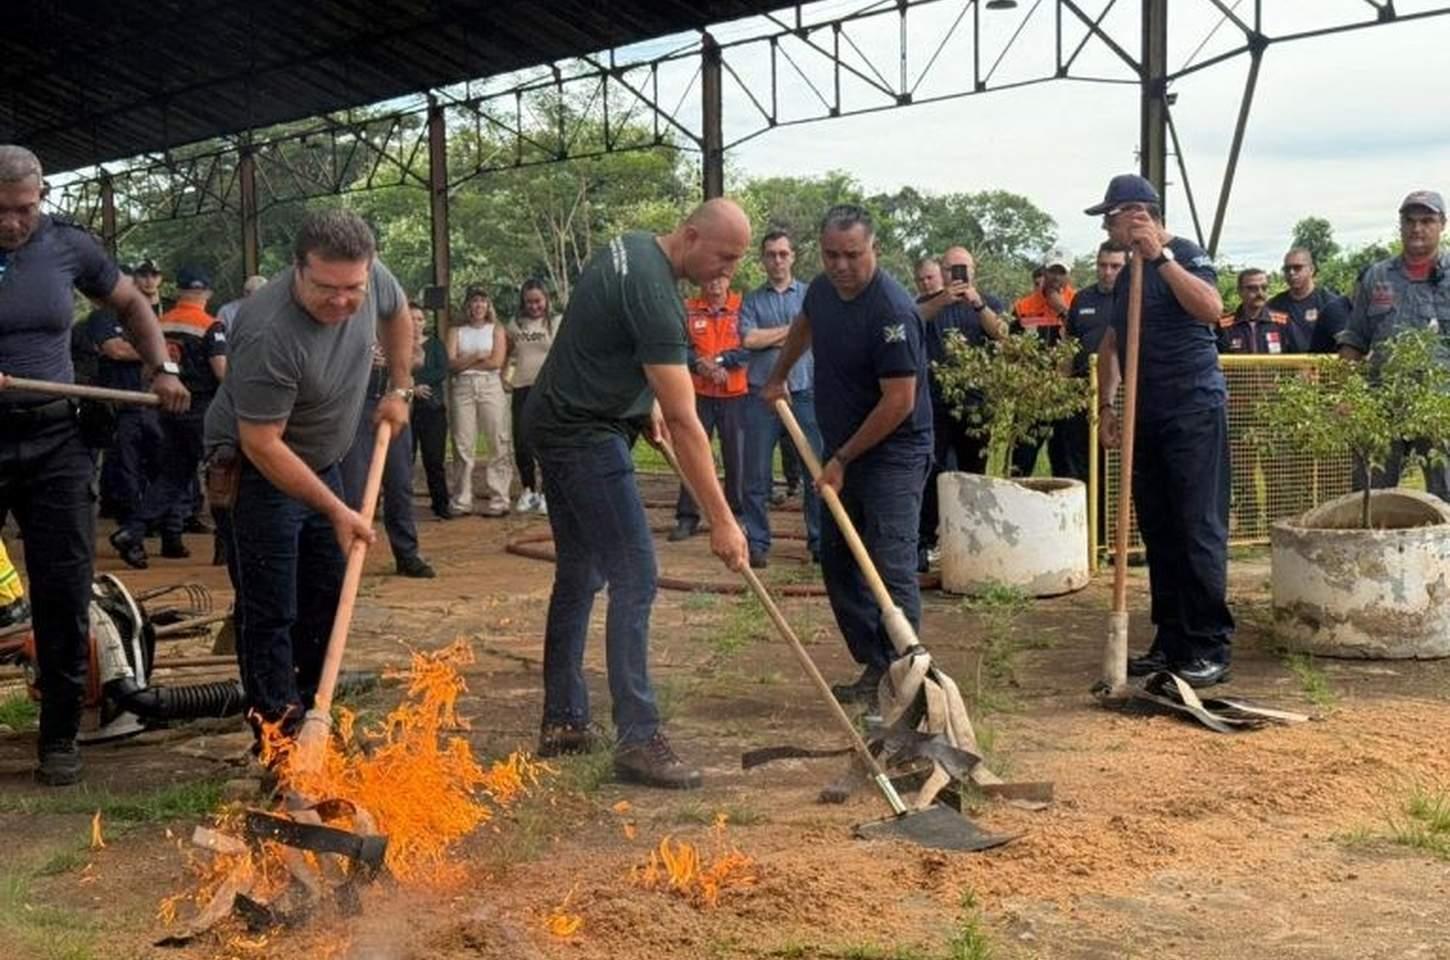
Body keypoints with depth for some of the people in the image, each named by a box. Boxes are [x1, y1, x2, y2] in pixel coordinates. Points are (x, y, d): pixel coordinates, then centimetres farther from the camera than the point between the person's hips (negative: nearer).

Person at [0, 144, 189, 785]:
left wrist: (163, 369, 4)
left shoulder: (67, 246, 2)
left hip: (53, 442, 2)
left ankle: (59, 738, 15)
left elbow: (131, 304, 18)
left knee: (64, 595, 3)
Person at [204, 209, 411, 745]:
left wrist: (399, 390, 7)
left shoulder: (371, 278, -15)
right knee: (270, 614, -5)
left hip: (321, 463, 8)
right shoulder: (268, 334, -36)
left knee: (327, 600, 14)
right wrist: (336, 511, -27)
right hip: (258, 474, -8)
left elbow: (397, 314, 12)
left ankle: (310, 716, 27)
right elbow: (263, 444, -30)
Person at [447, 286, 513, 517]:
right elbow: (451, 364, 2)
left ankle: (498, 500, -4)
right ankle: (461, 502, 1)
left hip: (490, 386, -1)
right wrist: (477, 356, -6)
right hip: (462, 388, 1)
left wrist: (464, 363, 0)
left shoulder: (496, 329, 12)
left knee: (498, 444, -6)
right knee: (462, 445, -2)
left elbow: (496, 361, -3)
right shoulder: (456, 332, 15)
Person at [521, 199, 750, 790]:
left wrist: (645, 400, 11)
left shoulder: (633, 248, 7)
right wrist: (721, 520, -24)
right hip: (587, 436, -10)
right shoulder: (653, 293, -24)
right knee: (635, 579, -11)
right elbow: (684, 421, -26)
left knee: (579, 576, 14)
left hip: (556, 425, 10)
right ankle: (638, 740, -10)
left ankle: (562, 722, 21)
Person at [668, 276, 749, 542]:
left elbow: (750, 348, -10)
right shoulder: (687, 310, 4)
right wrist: (702, 366, -20)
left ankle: (737, 516, 16)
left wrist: (718, 360, -17)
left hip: (735, 394, -1)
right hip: (699, 395, 1)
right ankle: (687, 517, 7)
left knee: (737, 457, 5)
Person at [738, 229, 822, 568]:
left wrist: (769, 338, -5)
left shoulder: (810, 296, 10)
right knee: (756, 474, 3)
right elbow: (748, 338, -6)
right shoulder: (752, 300, 10)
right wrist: (791, 330, -2)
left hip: (804, 392, 0)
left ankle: (819, 541, 9)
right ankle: (757, 542, 11)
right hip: (761, 394, 0)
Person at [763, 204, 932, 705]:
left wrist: (843, 459, -18)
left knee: (891, 569, -13)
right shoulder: (822, 290, 2)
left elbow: (899, 402, -24)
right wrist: (778, 376, 34)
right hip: (843, 452, 9)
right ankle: (874, 667, 20)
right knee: (838, 562, 11)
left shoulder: (893, 311, -24)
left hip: (893, 456, -9)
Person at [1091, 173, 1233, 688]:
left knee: (1199, 530, -6)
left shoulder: (1184, 255, -9)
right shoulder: (1127, 274, 16)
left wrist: (1161, 255, -26)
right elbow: (1111, 344, 23)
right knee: (1158, 533, 10)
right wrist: (1106, 404, 14)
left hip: (1194, 411, -8)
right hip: (1148, 415, 8)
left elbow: (1212, 309, -28)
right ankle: (1171, 641, 18)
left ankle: (1210, 648, -2)